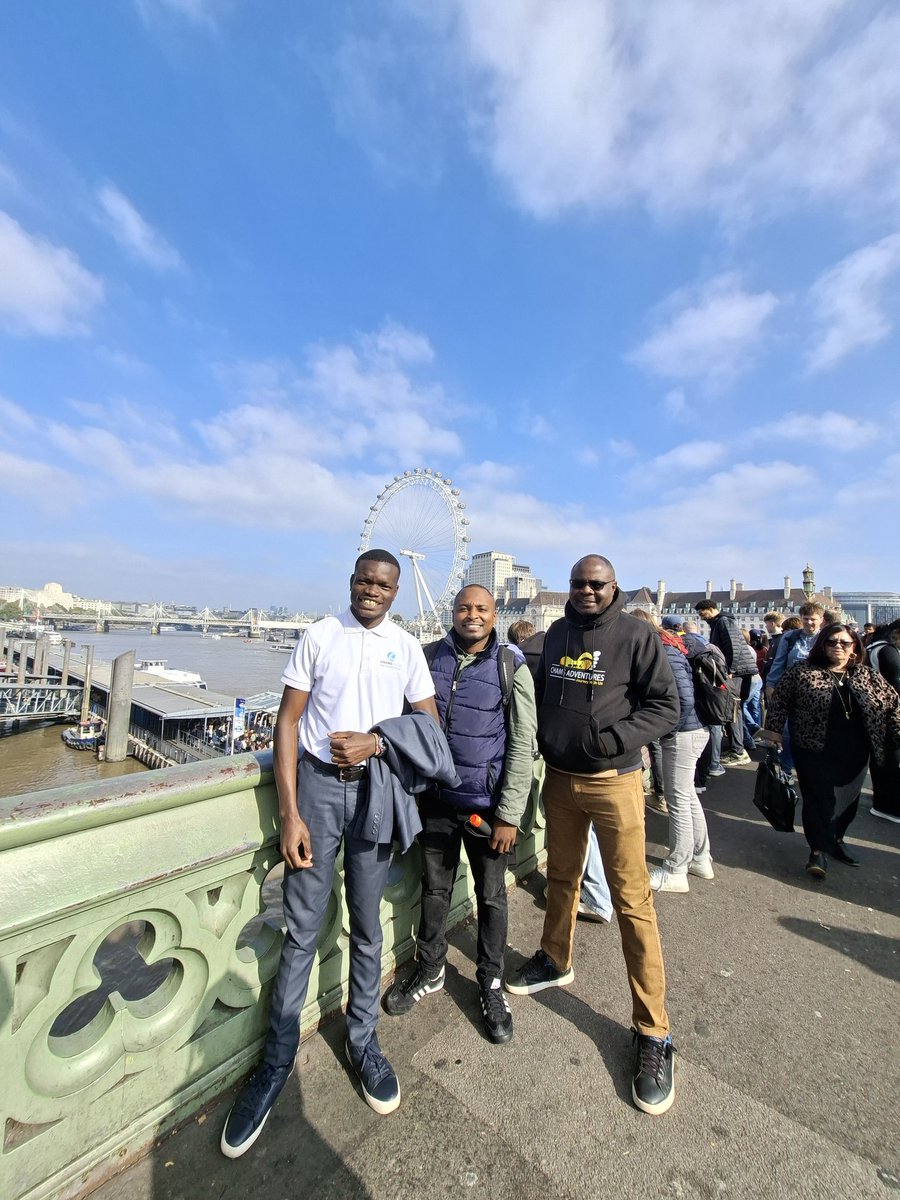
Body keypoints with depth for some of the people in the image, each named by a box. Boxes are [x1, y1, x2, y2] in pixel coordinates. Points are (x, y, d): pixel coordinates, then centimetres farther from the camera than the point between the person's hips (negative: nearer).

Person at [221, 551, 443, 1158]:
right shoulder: (319, 636, 1)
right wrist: (289, 814, -7)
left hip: (375, 790, 1)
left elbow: (431, 727, 3)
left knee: (367, 928, 14)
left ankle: (363, 1041, 37)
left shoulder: (408, 647, 2)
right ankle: (278, 1059, 31)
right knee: (302, 929, 8)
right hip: (317, 785, 0)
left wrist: (376, 742, -14)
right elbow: (288, 723, -1)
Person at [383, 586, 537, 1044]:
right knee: (434, 889, 21)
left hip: (487, 804, -2)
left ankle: (491, 983, 42)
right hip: (437, 799, 3)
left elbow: (522, 745, -9)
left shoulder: (511, 667, -11)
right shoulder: (431, 657, -3)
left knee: (491, 897, 17)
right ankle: (429, 971, 46)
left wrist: (509, 814, -10)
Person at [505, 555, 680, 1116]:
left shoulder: (636, 634, -9)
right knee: (562, 878, 22)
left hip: (613, 781, -5)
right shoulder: (557, 632, 6)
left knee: (631, 899, 2)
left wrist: (613, 739, -19)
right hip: (559, 777, 5)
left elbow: (666, 706, -8)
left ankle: (654, 1031, 22)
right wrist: (543, 737, 2)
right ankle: (555, 962, 45)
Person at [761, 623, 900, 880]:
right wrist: (774, 729, -6)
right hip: (816, 753, -4)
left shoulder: (868, 677, 5)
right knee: (818, 799, 0)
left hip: (855, 755, 5)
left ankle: (837, 840, 38)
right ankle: (818, 850, 12)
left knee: (848, 800, 17)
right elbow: (780, 699, -4)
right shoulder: (803, 671, -7)